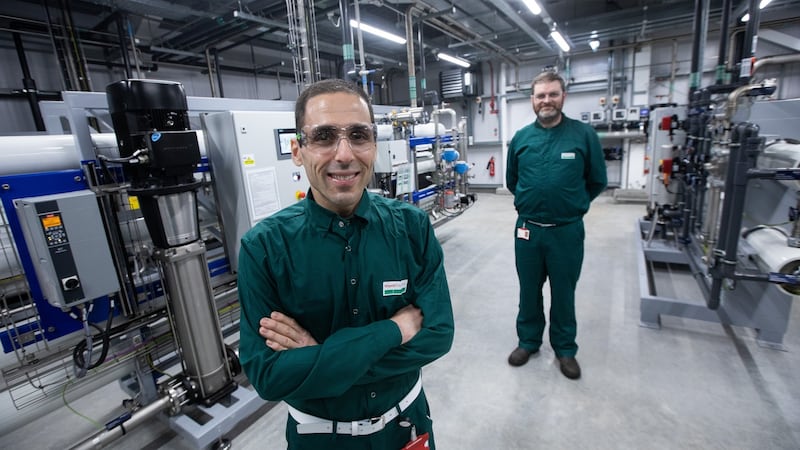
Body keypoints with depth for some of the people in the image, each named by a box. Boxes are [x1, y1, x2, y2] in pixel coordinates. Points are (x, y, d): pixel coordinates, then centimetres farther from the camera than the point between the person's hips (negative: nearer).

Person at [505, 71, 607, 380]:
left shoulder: (584, 134, -5)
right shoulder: (520, 138, 2)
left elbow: (597, 181, 3)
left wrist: (571, 205, 8)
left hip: (567, 231, -2)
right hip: (527, 229, 2)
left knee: (563, 293, 13)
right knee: (529, 290, 15)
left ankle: (565, 348, 34)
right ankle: (528, 340, 35)